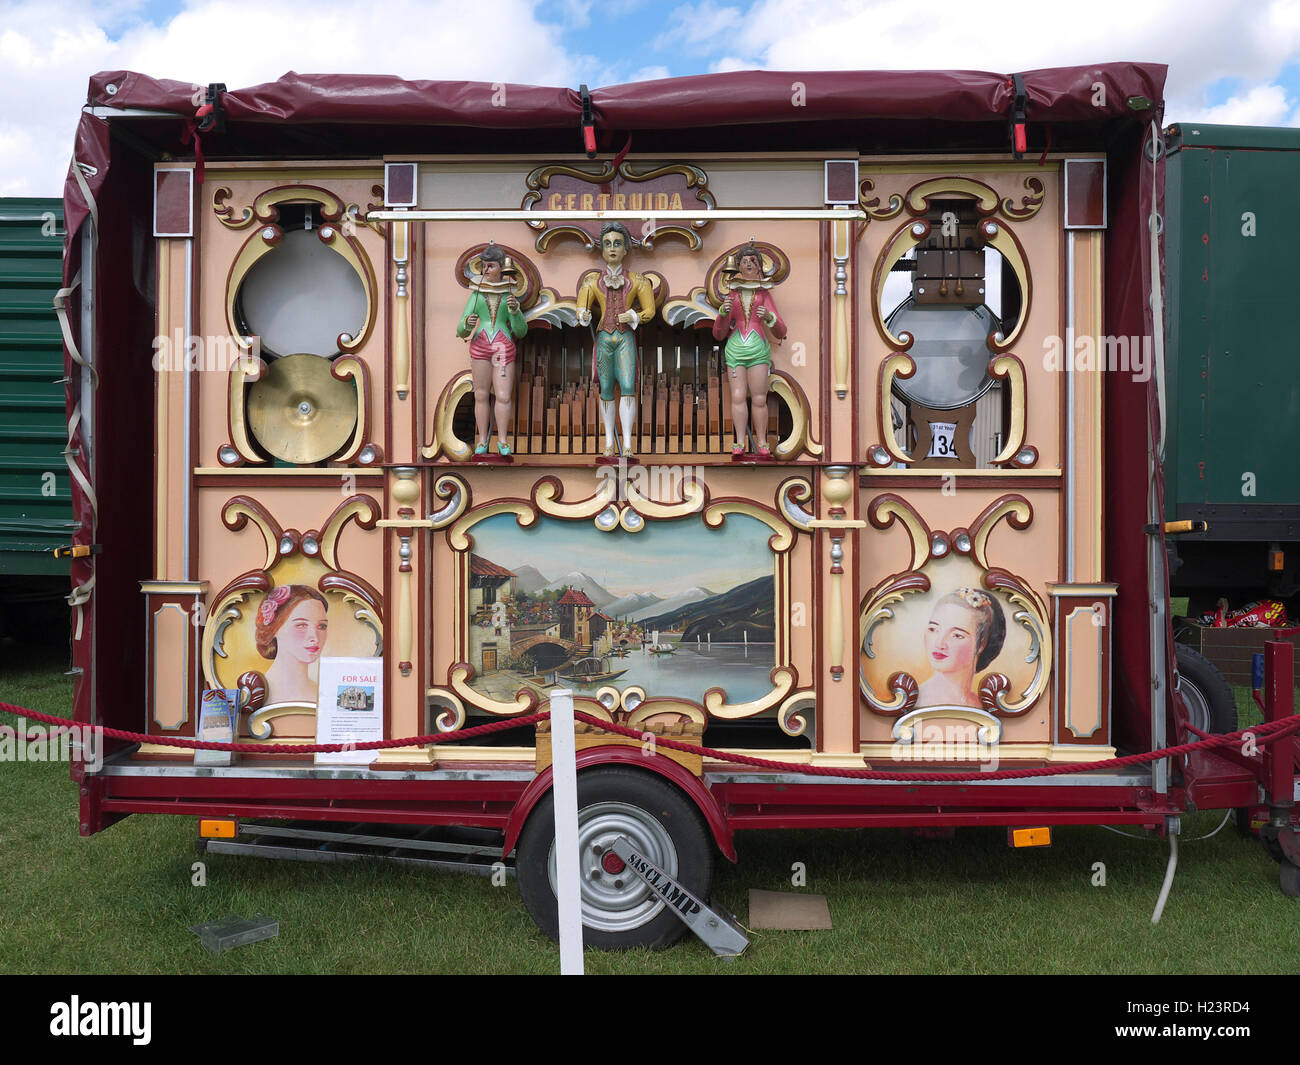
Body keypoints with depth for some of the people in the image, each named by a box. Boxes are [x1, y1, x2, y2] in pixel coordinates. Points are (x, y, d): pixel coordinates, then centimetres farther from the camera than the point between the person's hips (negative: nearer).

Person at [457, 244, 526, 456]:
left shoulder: (510, 296, 6)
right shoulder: (476, 296, 7)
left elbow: (521, 331, 0)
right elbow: (461, 331, 3)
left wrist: (515, 310, -17)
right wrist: (467, 324, -20)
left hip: (503, 349, -1)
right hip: (480, 347, 1)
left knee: (504, 397, -6)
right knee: (481, 395, 3)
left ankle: (502, 441, 5)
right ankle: (482, 441, 11)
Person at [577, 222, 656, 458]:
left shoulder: (635, 281, 9)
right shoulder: (593, 280, 11)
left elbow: (649, 310, 9)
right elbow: (581, 308, 5)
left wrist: (634, 317, -9)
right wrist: (583, 316, -19)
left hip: (626, 337, -1)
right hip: (604, 337, 1)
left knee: (627, 386, -14)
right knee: (606, 389, -1)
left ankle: (627, 442, -15)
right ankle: (609, 441, 5)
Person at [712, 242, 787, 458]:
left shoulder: (765, 294, 8)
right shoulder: (732, 295, 11)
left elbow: (780, 333, 3)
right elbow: (718, 334, 8)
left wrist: (768, 317, -17)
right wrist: (723, 312, -10)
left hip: (758, 351, -1)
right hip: (735, 350, 1)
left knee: (759, 399, -4)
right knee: (738, 397, -7)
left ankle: (762, 445, 1)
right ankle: (739, 444, -7)